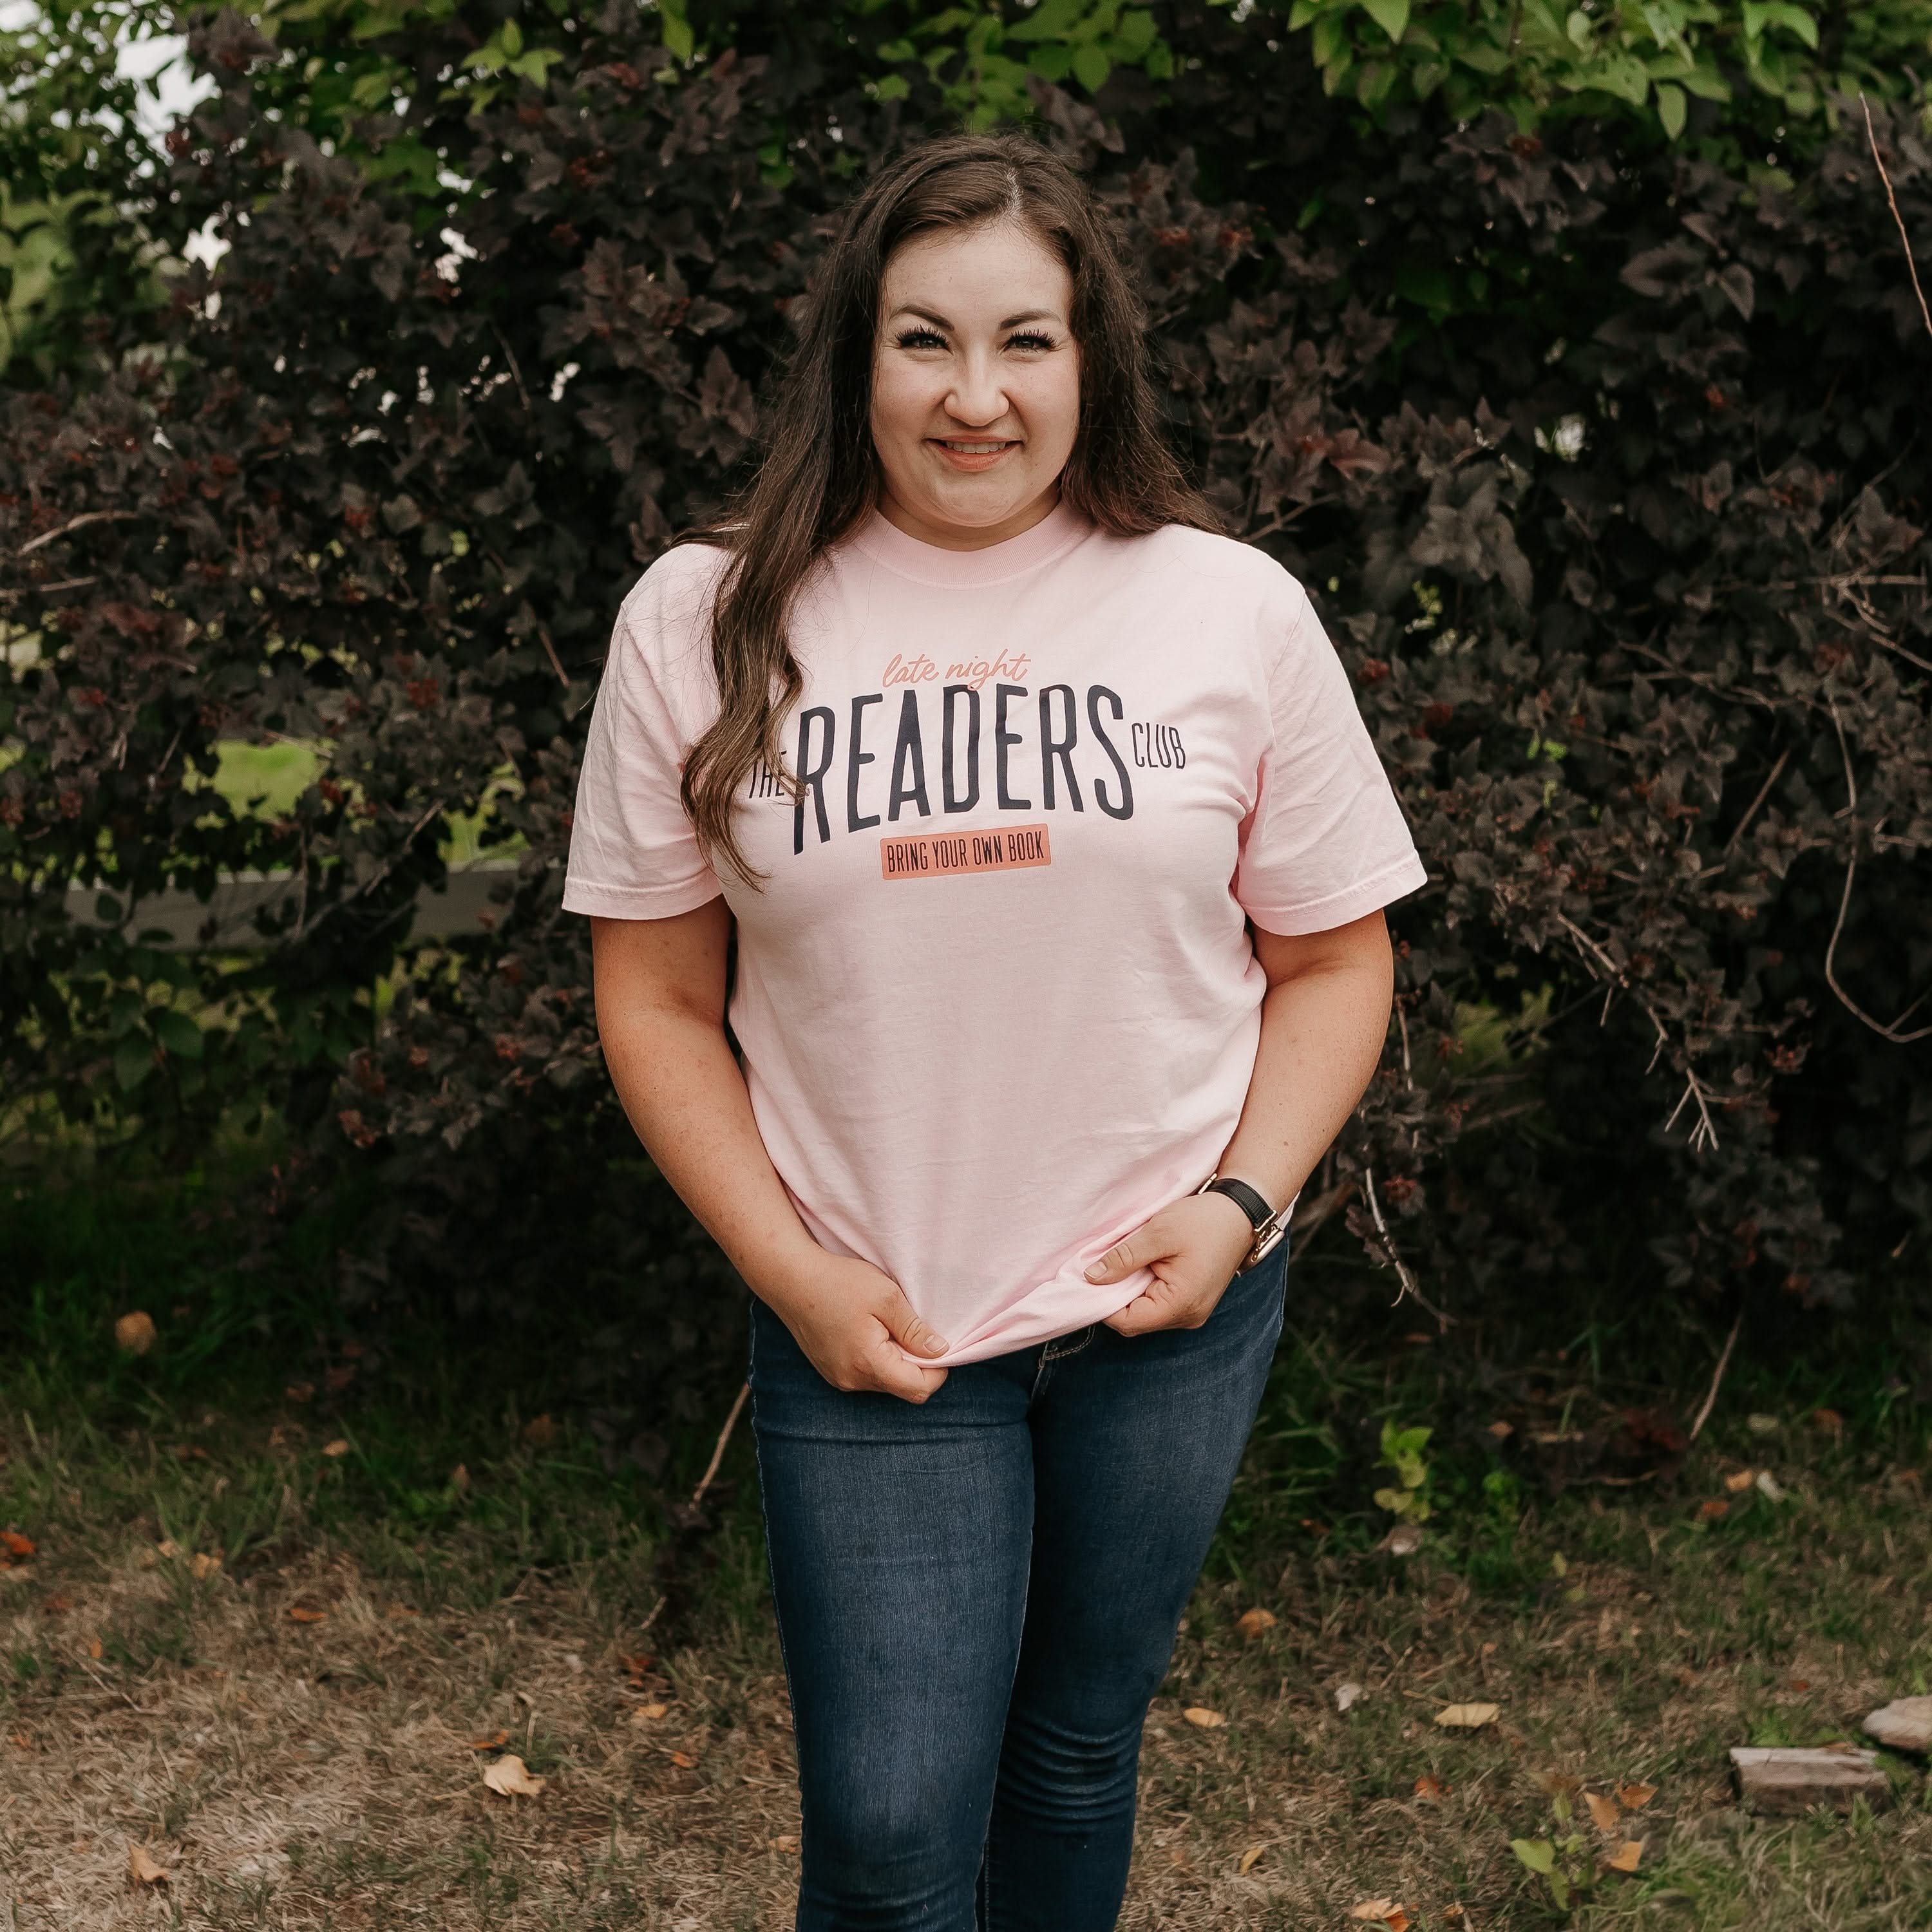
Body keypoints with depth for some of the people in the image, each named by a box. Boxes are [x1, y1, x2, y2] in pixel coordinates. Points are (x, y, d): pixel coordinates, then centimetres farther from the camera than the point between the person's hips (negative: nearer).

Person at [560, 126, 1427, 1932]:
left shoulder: (1234, 611, -3)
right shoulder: (702, 622, -4)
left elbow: (1332, 959, 5)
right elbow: (658, 997, 1)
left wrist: (1241, 1204, -9)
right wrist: (790, 1272, -8)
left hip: (1168, 1311, 1)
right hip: (864, 1326, -1)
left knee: (1081, 1743, 18)